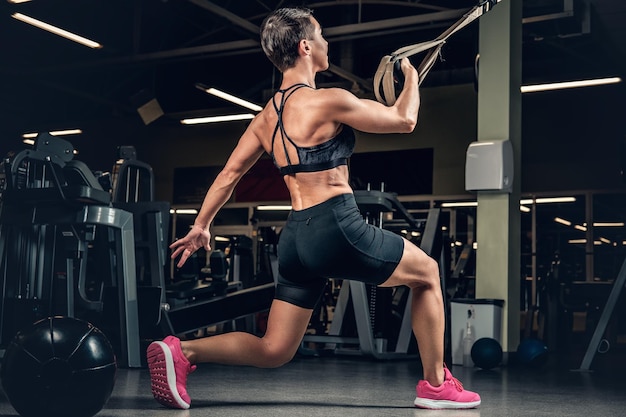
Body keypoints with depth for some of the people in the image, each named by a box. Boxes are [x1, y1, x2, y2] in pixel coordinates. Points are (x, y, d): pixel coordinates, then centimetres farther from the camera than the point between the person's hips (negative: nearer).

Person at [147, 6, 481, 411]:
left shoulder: (266, 115, 13)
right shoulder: (328, 100, -10)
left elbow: (230, 173, 16)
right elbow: (404, 120, 1)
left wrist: (201, 226, 26)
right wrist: (412, 74, 20)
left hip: (296, 237, 7)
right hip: (338, 228, -7)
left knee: (273, 351, 11)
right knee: (427, 272, 17)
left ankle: (181, 351, -6)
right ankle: (436, 385, 19)